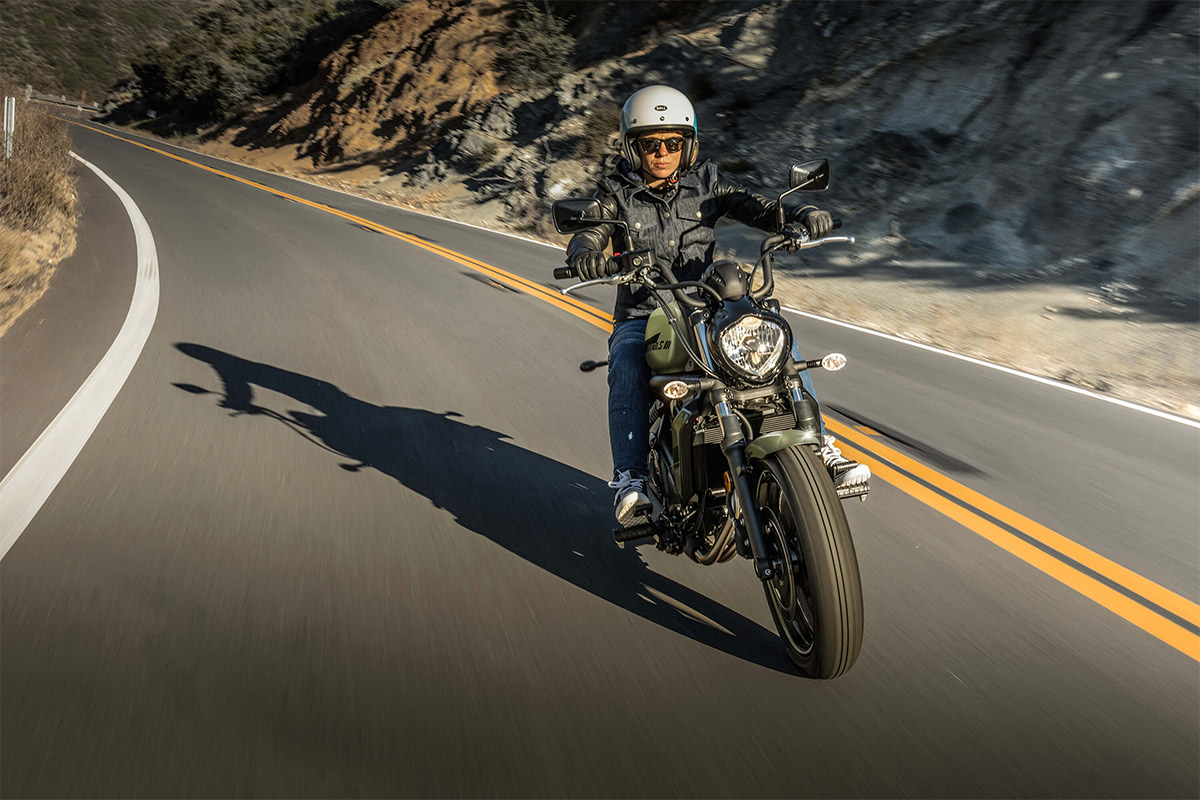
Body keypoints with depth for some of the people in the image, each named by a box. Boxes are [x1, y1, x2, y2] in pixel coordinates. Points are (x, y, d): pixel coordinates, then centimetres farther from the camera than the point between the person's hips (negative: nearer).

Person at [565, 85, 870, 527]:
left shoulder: (706, 183, 9)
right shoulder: (616, 193, 3)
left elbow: (761, 209, 0)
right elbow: (586, 237, -13)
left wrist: (803, 216, -22)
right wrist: (585, 254, -38)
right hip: (640, 317, -2)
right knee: (627, 368, -35)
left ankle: (818, 446, -12)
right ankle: (630, 479, -32)